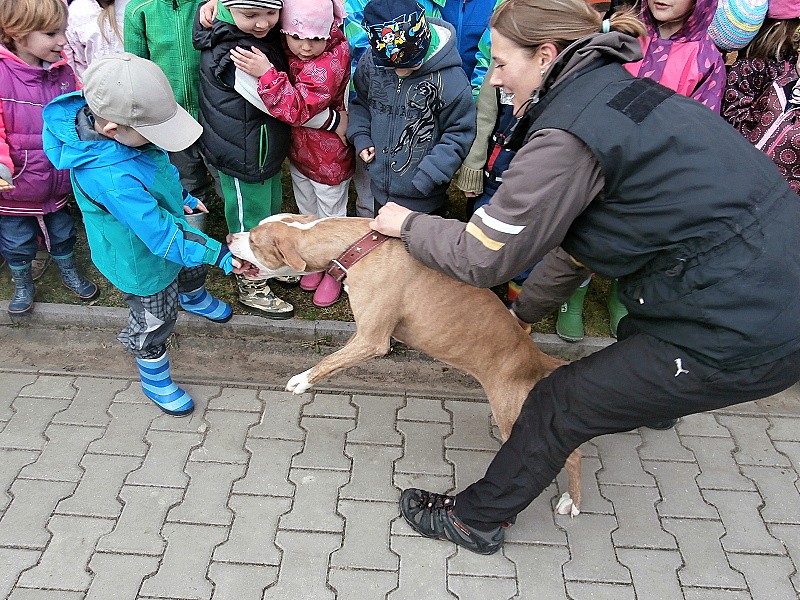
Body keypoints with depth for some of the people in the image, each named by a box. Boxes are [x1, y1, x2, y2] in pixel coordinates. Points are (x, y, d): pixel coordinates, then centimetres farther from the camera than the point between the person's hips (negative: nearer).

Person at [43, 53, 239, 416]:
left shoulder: (112, 116, -17)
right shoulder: (110, 178, -44)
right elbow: (161, 236, -38)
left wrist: (182, 197, 15)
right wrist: (219, 255, -33)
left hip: (168, 224, 8)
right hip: (141, 261, -8)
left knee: (195, 266, 34)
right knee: (154, 322, 15)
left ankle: (192, 297, 69)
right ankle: (155, 380, 43)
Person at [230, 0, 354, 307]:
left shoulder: (332, 60, -29)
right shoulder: (288, 50, -10)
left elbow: (298, 109, -35)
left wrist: (266, 74, -42)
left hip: (329, 158, -6)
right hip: (297, 151, 7)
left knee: (331, 218, 16)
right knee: (307, 214, 25)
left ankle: (334, 271, 40)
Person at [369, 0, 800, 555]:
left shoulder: (568, 135, -20)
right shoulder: (619, 91, 10)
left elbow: (481, 258, -12)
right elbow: (575, 231, 19)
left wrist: (408, 225, 6)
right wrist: (528, 307, 29)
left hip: (743, 333, -9)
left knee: (560, 405, 4)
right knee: (637, 335, 36)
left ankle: (475, 521, 25)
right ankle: (655, 401, 71)